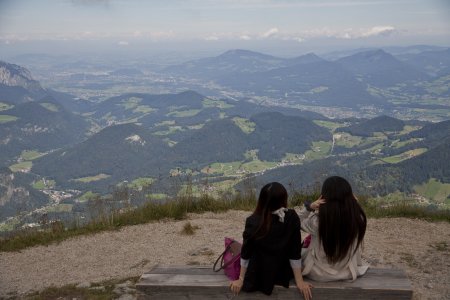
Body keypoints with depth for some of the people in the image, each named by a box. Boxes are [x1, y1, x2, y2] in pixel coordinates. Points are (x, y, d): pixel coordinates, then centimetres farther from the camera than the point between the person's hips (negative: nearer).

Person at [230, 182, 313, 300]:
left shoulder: (253, 221, -21)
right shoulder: (292, 218, -19)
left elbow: (245, 253, -12)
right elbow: (295, 253, -14)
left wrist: (241, 280, -1)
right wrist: (299, 281, -6)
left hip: (257, 276, -2)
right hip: (283, 275, 2)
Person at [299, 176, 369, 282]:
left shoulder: (318, 221, -30)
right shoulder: (359, 218, -24)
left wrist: (309, 207, -20)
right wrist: (353, 204, -8)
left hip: (320, 274, -3)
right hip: (348, 273, 3)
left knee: (300, 252, 28)